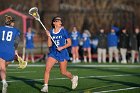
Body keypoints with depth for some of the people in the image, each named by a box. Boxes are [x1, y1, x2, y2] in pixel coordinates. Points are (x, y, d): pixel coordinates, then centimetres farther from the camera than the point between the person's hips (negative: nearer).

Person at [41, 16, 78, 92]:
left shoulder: (63, 31, -5)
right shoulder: (51, 32, 3)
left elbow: (69, 43, -3)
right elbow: (49, 45, 0)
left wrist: (62, 47, -17)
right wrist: (48, 36, -13)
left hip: (62, 53, -2)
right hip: (53, 53, 3)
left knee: (63, 72, 4)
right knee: (47, 69, -14)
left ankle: (73, 78, 34)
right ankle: (45, 86, -7)